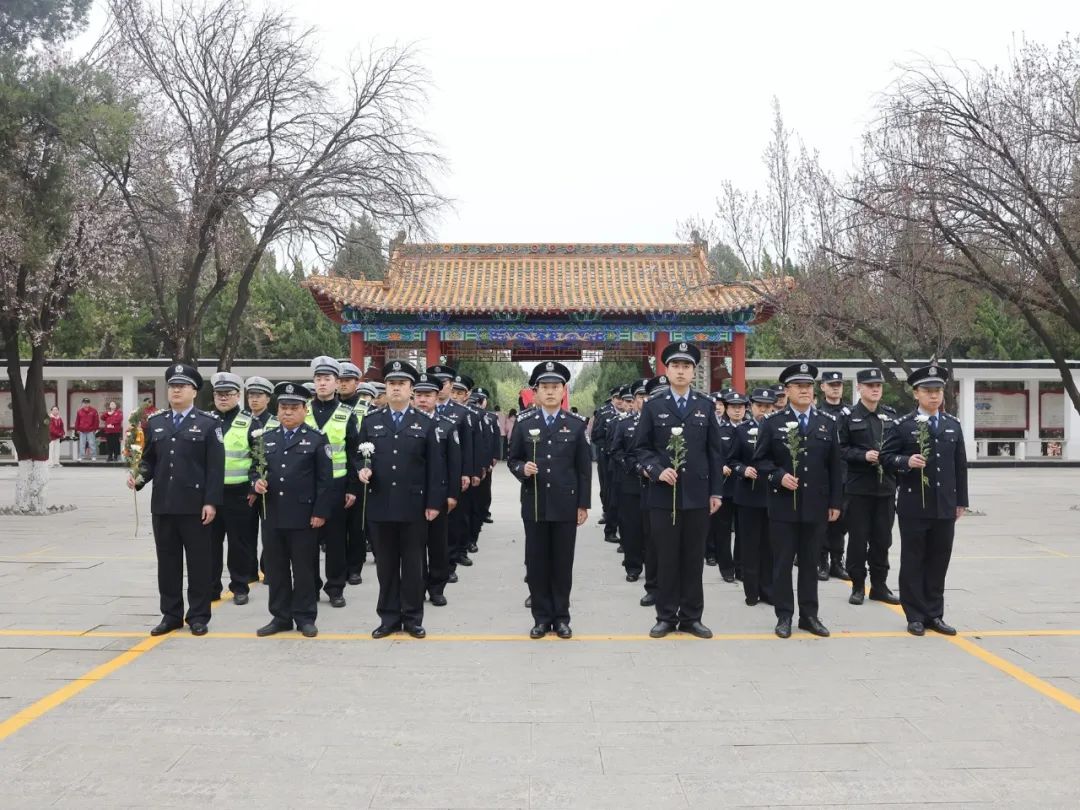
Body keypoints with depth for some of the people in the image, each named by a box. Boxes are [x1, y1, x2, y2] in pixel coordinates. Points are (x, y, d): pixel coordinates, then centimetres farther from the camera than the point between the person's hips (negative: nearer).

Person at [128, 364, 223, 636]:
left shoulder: (208, 424, -1)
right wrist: (139, 477, -7)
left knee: (198, 562, 3)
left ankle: (198, 617, 12)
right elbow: (149, 460, 14)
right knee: (167, 562, 9)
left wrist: (211, 502, -12)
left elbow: (215, 467, -6)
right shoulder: (155, 423, 12)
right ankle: (171, 615, 19)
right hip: (163, 504, 4)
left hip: (195, 506, -4)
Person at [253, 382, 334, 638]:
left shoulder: (316, 440, 0)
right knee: (275, 568, 9)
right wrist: (256, 482, -9)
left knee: (304, 568, 4)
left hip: (303, 516, -4)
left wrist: (320, 512, -10)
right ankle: (280, 617, 20)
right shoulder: (265, 439, 12)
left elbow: (325, 480, -4)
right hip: (272, 515, 4)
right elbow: (254, 469, 15)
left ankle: (305, 618, 13)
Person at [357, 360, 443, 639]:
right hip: (380, 506, 2)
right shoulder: (370, 421, 9)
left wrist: (434, 503, -4)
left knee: (413, 564, 6)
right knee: (385, 564, 8)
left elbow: (435, 467, 1)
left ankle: (413, 618, 16)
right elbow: (359, 456, 12)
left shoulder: (425, 424, 4)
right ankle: (389, 617, 17)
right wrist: (362, 470, -11)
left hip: (413, 506, -1)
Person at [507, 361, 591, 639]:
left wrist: (584, 504, 0)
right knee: (536, 562, 5)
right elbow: (512, 459, 9)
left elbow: (584, 468, 3)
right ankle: (542, 617, 15)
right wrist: (522, 468, -14)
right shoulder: (524, 424, 4)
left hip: (565, 505, -1)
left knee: (563, 563, 6)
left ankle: (561, 617, 17)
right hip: (534, 504, 1)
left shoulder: (576, 425, 3)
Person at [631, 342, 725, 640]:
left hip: (698, 495, 1)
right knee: (666, 558, 4)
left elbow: (715, 451, 6)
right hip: (664, 495, -1)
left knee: (694, 559, 7)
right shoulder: (653, 407, 4)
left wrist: (716, 491, 2)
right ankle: (666, 616, 14)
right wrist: (657, 470, -14)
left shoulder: (706, 406, 7)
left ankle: (691, 617, 16)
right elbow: (641, 448, 3)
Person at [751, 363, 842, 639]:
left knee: (810, 563, 9)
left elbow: (834, 466, 8)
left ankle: (809, 615, 18)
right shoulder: (772, 423, 1)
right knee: (782, 563, 3)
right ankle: (784, 616, 12)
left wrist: (835, 502, 5)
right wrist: (778, 476, -17)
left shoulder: (828, 423, 9)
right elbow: (760, 460, 1)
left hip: (816, 506, 2)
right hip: (783, 505, -2)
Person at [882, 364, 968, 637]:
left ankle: (934, 615, 19)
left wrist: (961, 501, 10)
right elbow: (886, 456, -3)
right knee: (913, 562, 4)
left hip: (945, 506, 4)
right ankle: (915, 616, 12)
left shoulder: (953, 425, 10)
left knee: (939, 562, 9)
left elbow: (960, 465, 12)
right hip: (914, 506, -4)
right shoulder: (903, 425, -3)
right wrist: (906, 462, -22)